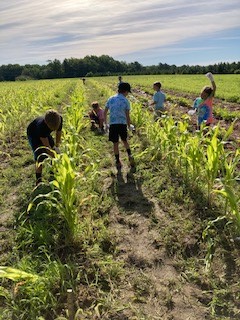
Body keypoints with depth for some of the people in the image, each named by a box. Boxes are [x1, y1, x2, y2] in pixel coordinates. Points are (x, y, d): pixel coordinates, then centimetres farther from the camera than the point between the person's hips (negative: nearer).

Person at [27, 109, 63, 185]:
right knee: (40, 157, -17)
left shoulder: (59, 119, -33)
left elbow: (59, 132, -11)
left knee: (55, 153, 2)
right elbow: (47, 146, -36)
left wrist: (57, 146, -10)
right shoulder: (41, 125, -45)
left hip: (45, 133, 6)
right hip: (33, 134, -5)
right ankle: (38, 180, -6)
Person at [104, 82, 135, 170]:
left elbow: (105, 112, 11)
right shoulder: (126, 101, 0)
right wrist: (129, 126, 10)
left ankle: (118, 162, 11)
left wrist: (106, 123, 22)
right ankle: (130, 156, 7)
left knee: (115, 143, 6)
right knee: (125, 140, 20)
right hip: (122, 123, -1)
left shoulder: (111, 99, 9)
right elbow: (127, 116, -1)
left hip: (113, 124, 1)